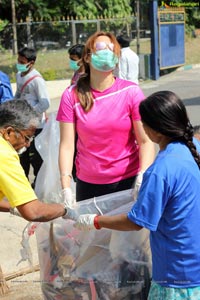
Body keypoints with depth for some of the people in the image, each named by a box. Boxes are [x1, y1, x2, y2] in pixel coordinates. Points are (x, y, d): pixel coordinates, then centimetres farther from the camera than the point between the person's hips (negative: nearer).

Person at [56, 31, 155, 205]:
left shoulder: (131, 92, -6)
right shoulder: (72, 95, -4)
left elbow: (146, 141, -9)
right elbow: (67, 145, -7)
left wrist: (143, 176, -24)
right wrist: (66, 188, -16)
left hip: (128, 181, 0)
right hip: (88, 184, 1)